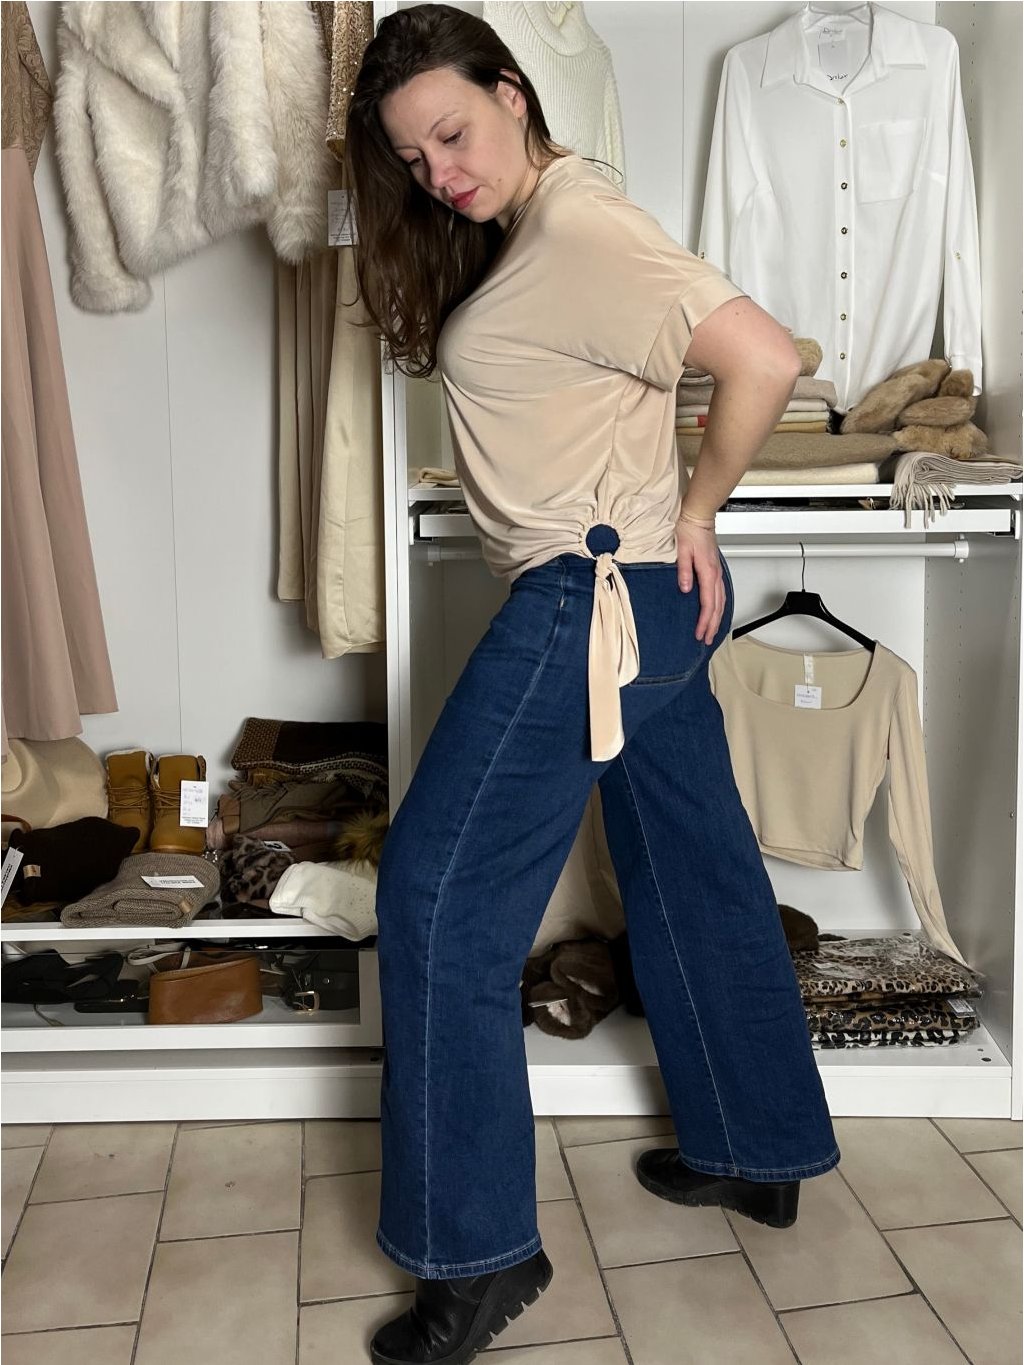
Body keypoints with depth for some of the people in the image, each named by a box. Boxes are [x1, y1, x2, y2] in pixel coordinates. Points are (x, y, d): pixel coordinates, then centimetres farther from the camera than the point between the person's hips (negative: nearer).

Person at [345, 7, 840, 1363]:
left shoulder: (581, 228, -15)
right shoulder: (527, 229, 16)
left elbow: (765, 359, -22)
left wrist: (696, 509, -9)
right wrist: (683, 532, 9)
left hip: (595, 602, -11)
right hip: (653, 603, 11)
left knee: (439, 897, -4)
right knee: (697, 871, 17)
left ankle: (479, 1251, 7)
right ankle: (758, 1151, 36)